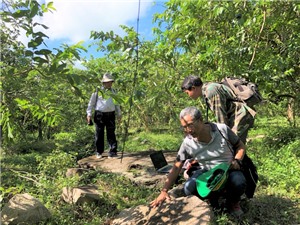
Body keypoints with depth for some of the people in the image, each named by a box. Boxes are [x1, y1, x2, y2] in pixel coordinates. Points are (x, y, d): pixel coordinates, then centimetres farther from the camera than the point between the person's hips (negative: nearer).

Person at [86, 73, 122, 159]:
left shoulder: (113, 92, 12)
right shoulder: (98, 91, 0)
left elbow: (116, 104, 21)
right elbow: (91, 102, 3)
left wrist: (119, 114, 18)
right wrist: (89, 114, -2)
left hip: (110, 115, 2)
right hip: (99, 115, -2)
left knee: (111, 134, 1)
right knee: (99, 134, 6)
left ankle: (113, 152, 6)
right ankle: (99, 152, 18)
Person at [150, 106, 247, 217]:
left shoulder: (222, 129, -18)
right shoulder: (187, 143, -16)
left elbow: (240, 146, 0)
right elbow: (176, 168, -11)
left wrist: (237, 160, -20)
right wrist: (164, 191, -19)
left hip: (229, 170, -1)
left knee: (239, 183, -34)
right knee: (189, 188, -28)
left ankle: (233, 203, 5)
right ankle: (213, 200, 7)